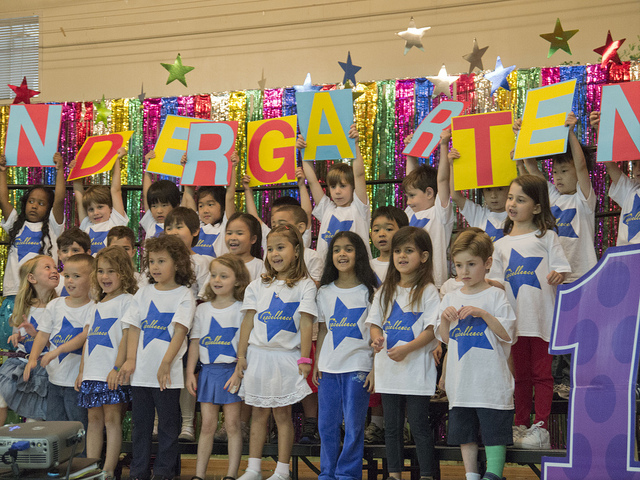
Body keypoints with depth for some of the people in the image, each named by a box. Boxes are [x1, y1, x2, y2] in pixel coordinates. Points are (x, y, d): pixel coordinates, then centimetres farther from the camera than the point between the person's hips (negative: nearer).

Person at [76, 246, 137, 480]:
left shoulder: (127, 301, -4)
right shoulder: (97, 305, 18)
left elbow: (127, 336, -11)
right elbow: (88, 339, 18)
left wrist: (118, 367, -18)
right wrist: (82, 371, 14)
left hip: (112, 374, -7)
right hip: (92, 373, 7)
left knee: (112, 418, -4)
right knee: (94, 419, 9)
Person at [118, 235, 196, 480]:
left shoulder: (184, 295, -4)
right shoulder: (143, 294, 10)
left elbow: (180, 332, -11)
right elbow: (134, 328, 9)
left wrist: (166, 364, -18)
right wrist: (130, 359, -3)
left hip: (168, 373, -4)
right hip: (141, 371, 4)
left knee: (168, 425, 4)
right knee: (140, 423, 11)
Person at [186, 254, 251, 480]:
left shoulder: (241, 310, -2)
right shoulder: (202, 309, 9)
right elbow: (195, 343, 10)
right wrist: (190, 373, 4)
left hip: (232, 371, -3)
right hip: (208, 371, 3)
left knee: (232, 425, 1)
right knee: (207, 425, 6)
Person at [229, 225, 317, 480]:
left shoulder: (305, 285, -1)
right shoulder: (258, 285, 9)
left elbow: (306, 325, -6)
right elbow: (247, 323, 8)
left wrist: (304, 359, -12)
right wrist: (240, 358, 5)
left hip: (286, 357, -3)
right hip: (257, 355, 3)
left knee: (282, 413, 2)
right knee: (259, 412, 9)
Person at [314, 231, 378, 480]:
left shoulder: (369, 291, -1)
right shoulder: (325, 292, 10)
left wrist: (375, 368, -8)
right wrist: (317, 363, 8)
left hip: (358, 367, -3)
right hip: (329, 368, 4)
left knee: (353, 425, 0)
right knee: (327, 424, 7)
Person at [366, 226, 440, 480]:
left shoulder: (428, 291, -4)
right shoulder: (385, 291, 12)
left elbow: (432, 329, -10)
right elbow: (374, 322, 12)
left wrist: (406, 348, -22)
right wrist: (376, 338, -10)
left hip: (416, 367, -5)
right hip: (388, 368, 5)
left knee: (419, 425, -1)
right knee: (392, 425, 12)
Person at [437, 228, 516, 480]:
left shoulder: (495, 296, -4)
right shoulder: (450, 298, 9)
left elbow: (507, 334, -10)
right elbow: (445, 338, 12)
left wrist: (483, 314, -21)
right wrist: (444, 318, -7)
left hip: (491, 380, -5)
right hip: (461, 381, 5)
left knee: (494, 431, -2)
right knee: (464, 431, 11)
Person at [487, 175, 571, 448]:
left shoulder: (546, 236, 3)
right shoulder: (502, 244, 14)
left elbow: (561, 268, -1)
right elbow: (497, 279, 18)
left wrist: (558, 275, -22)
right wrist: (493, 285, -3)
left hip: (542, 316, -4)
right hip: (516, 319, 4)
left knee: (541, 372, -3)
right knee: (521, 373, 10)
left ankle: (541, 428, 0)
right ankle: (521, 426, 18)